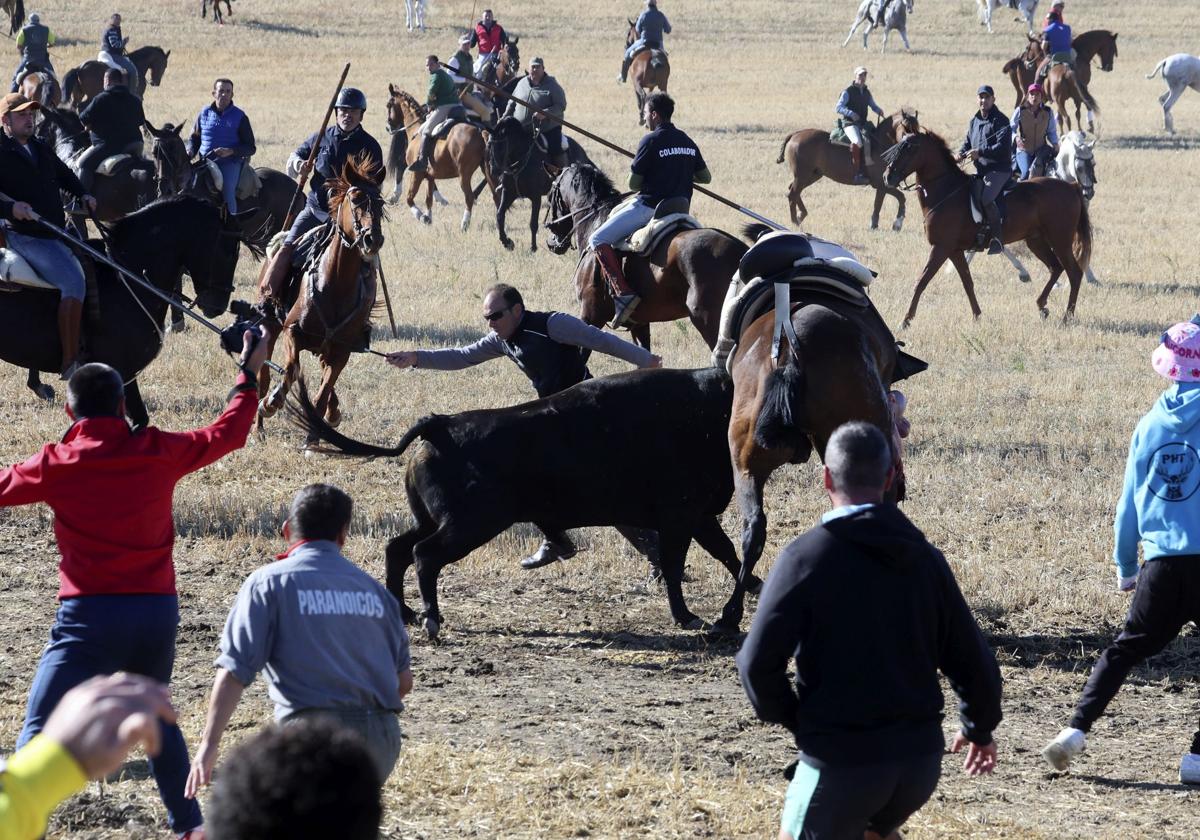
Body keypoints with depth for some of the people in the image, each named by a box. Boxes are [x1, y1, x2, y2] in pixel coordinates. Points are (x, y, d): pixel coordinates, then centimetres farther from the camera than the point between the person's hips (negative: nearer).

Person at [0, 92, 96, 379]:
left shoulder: (41, 149, 14)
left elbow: (65, 175, 32)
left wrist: (83, 196, 18)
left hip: (58, 230, 9)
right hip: (25, 235, -9)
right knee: (74, 282, -24)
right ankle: (71, 363, -26)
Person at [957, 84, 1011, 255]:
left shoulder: (1000, 121, -6)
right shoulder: (975, 121, 18)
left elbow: (1002, 147, -17)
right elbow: (968, 142, 25)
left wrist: (980, 152, -24)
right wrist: (962, 153, 2)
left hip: (999, 169, -8)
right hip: (981, 170, 8)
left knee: (986, 198, -28)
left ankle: (997, 237, -17)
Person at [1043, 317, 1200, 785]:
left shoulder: (1150, 425, 8)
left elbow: (1130, 501, 14)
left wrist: (1124, 565, 23)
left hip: (1160, 565, 4)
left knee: (1127, 649, 18)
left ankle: (1076, 730, 8)